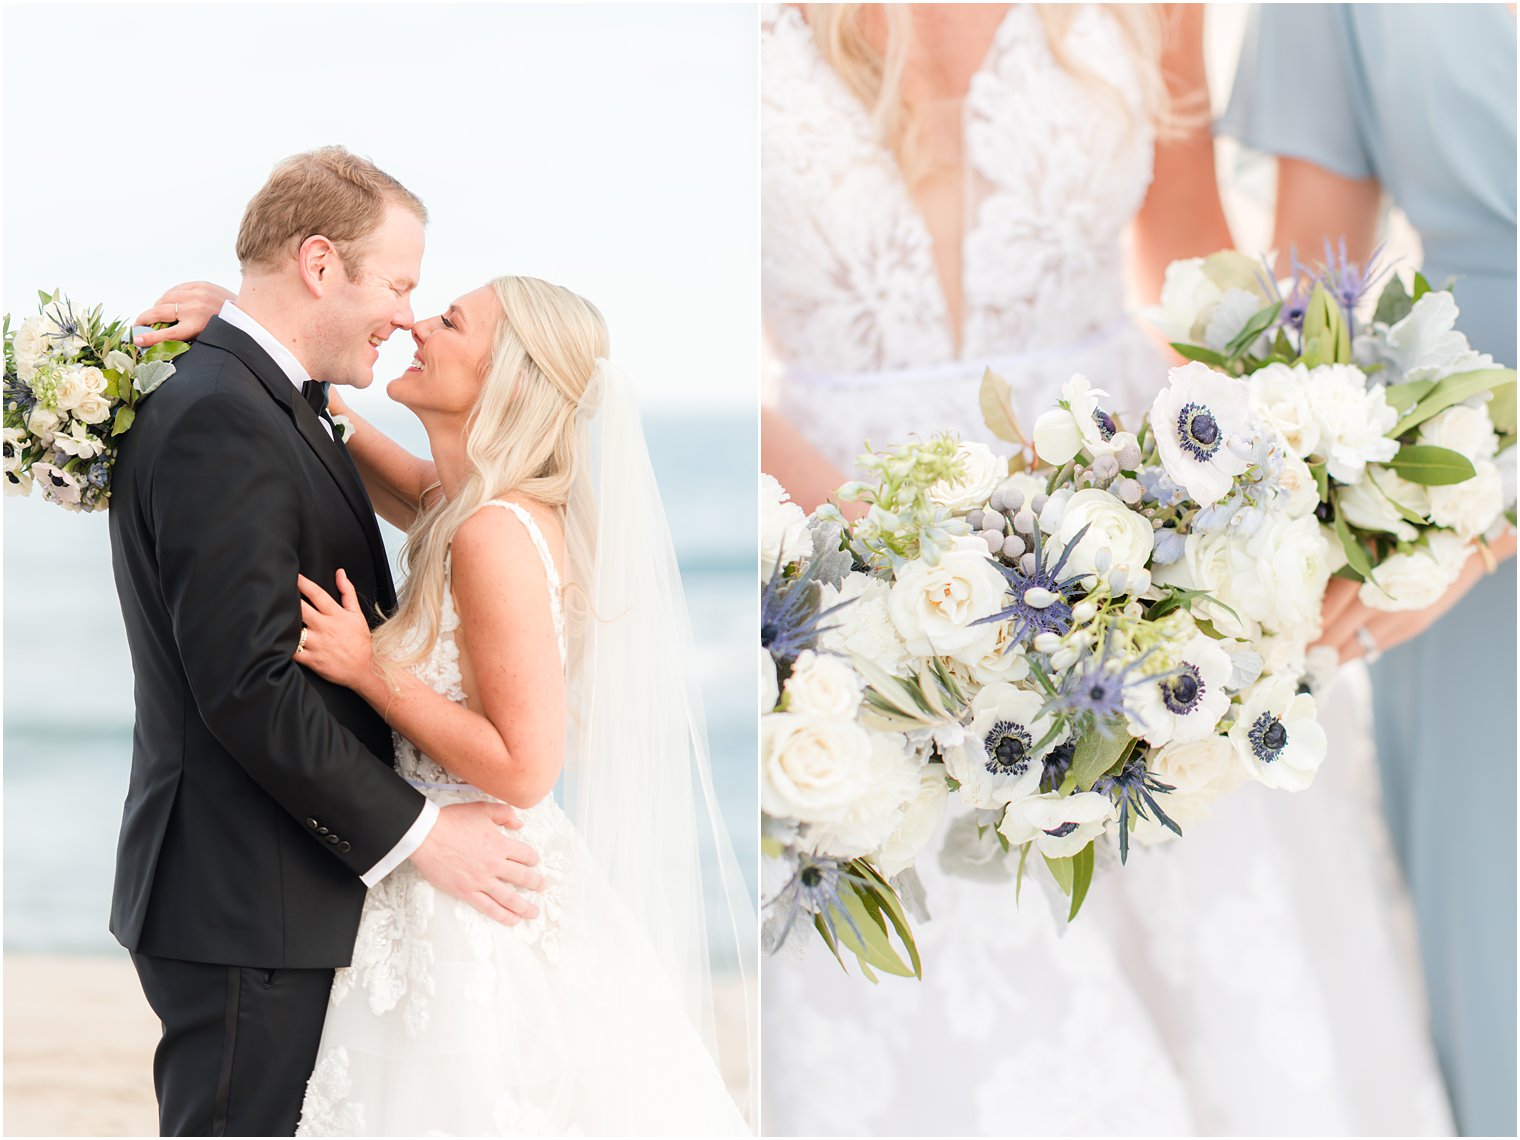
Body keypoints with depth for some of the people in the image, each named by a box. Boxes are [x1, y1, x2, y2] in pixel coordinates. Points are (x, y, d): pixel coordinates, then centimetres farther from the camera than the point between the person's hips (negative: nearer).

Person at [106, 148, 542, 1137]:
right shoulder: (220, 421, -18)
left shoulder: (258, 405, 14)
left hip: (253, 893, 10)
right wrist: (416, 834, -17)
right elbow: (247, 683, -23)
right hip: (244, 905, -10)